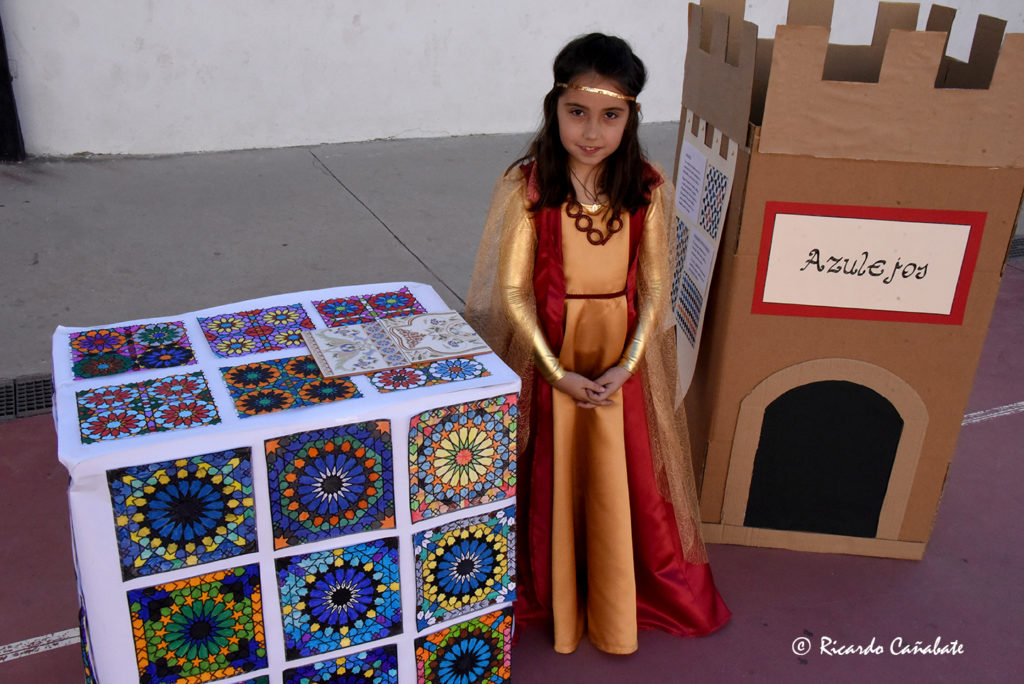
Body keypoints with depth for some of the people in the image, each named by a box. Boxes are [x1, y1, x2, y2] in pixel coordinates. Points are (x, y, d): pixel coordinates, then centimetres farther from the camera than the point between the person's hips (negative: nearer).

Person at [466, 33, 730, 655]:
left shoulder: (648, 191, -7)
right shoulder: (526, 187, -13)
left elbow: (655, 288, -3)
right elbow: (512, 291, -12)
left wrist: (625, 366, -13)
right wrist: (557, 372, -15)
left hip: (622, 362, 2)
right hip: (547, 357, -1)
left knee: (622, 480, 12)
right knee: (550, 478, 12)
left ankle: (616, 601, 38)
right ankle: (549, 591, 38)